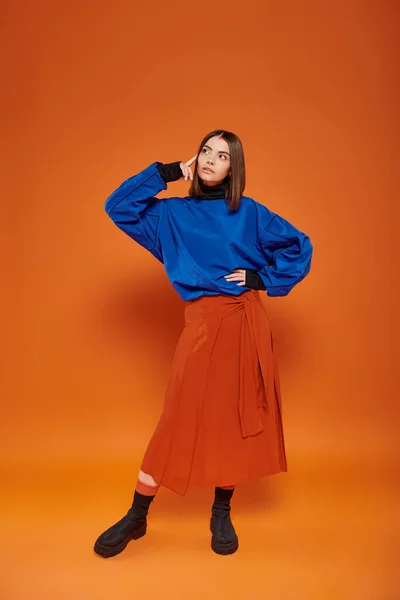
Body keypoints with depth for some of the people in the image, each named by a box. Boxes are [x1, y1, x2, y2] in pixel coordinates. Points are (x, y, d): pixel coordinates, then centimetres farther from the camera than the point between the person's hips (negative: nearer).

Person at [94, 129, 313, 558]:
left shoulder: (249, 213, 8)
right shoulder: (173, 214, 9)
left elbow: (300, 246, 11)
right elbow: (118, 206, 3)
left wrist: (264, 278, 0)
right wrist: (166, 173, 2)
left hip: (246, 324, 1)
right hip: (202, 325, -1)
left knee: (236, 418, 6)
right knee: (179, 419, 0)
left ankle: (221, 515, 24)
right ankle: (136, 517, 15)